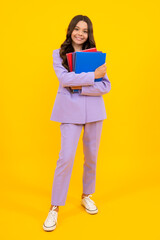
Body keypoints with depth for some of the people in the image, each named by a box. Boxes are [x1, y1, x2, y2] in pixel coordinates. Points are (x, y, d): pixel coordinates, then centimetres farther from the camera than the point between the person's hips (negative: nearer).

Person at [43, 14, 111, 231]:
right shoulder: (59, 54, 5)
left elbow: (106, 86, -4)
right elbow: (64, 78, -14)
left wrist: (80, 87, -14)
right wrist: (93, 76, -14)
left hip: (94, 110, 3)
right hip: (70, 110, -2)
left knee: (91, 156, 12)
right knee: (66, 157, -8)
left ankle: (86, 196, 34)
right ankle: (55, 208, 6)